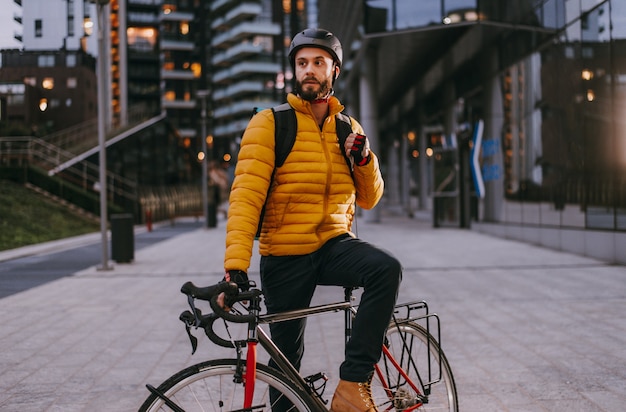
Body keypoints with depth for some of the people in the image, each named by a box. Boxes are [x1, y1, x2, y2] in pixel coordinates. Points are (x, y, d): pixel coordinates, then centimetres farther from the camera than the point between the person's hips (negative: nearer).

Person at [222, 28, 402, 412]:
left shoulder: (347, 128, 9)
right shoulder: (270, 123, -6)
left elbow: (369, 198, 11)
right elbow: (246, 194, -16)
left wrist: (364, 157, -10)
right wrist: (236, 265, -28)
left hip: (334, 244, 3)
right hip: (285, 257, -2)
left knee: (388, 269, -28)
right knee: (287, 360, 5)